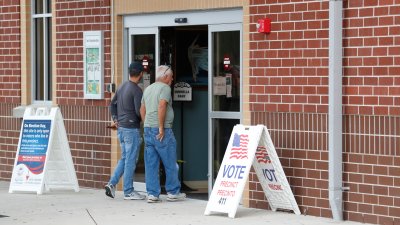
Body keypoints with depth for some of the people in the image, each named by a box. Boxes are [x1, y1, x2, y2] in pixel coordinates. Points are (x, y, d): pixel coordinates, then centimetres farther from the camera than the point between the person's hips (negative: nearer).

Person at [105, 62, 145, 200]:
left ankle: (112, 183, 6)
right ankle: (128, 192, 2)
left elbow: (112, 104, 18)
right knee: (130, 160, -2)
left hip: (121, 128, 8)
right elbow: (139, 111, -19)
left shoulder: (122, 87, 12)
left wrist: (115, 119, 14)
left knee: (124, 158, 16)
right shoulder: (136, 90, -15)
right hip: (132, 129, -8)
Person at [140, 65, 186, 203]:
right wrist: (161, 127, -19)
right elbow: (161, 106, -21)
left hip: (148, 129, 8)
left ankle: (152, 193, 5)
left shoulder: (148, 89, 17)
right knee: (170, 164, 3)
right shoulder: (165, 88, -8)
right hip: (162, 131, -8)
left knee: (151, 164, 6)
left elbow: (142, 110, 20)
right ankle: (173, 192, 9)